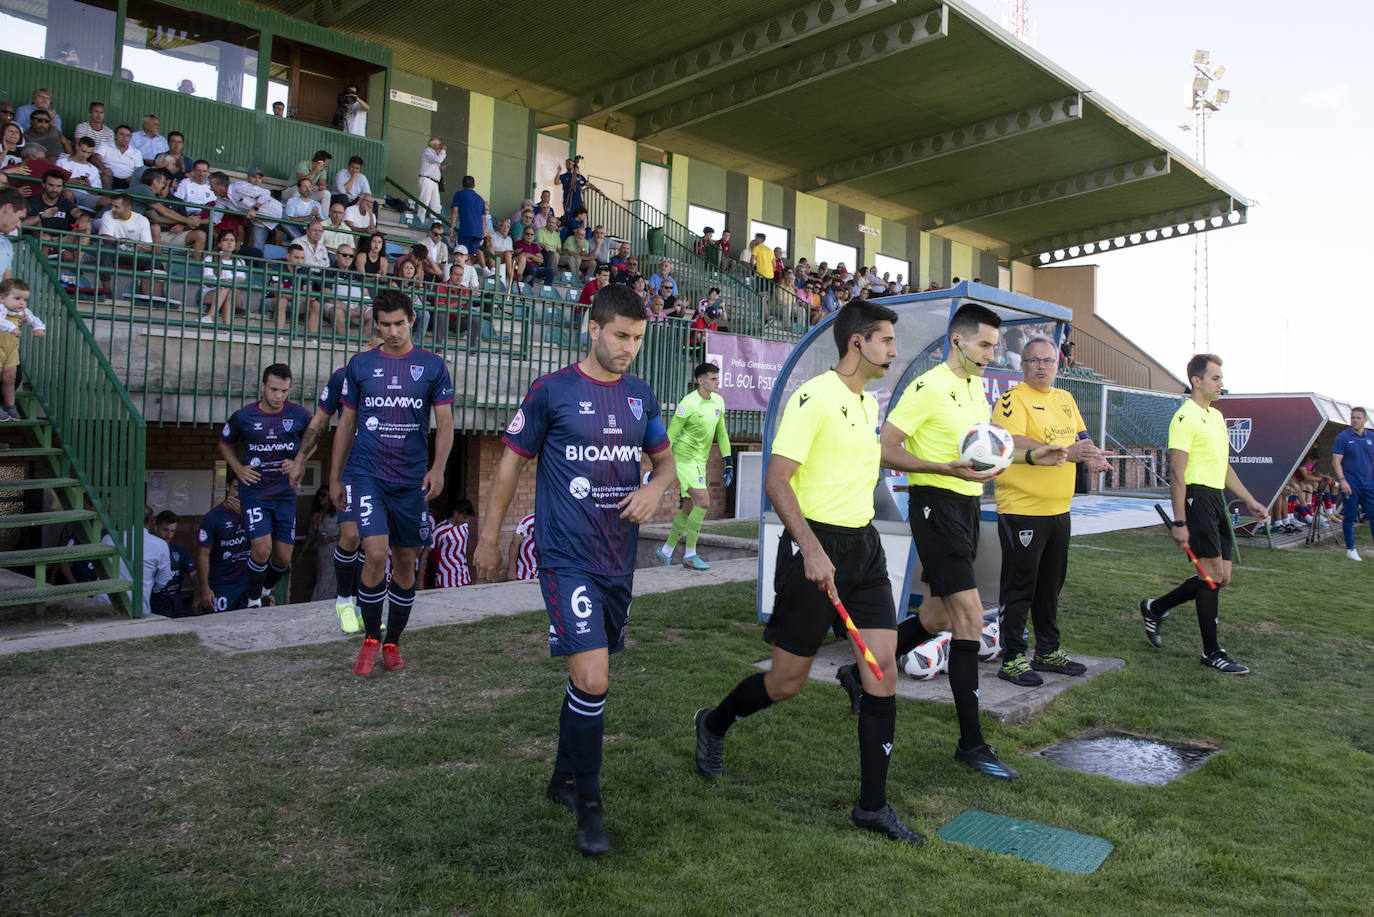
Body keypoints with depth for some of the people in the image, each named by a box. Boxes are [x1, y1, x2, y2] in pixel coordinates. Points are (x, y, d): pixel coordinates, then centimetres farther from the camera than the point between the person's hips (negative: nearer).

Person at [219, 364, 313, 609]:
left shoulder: (298, 415, -2)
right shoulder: (243, 416, -4)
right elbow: (225, 444, 15)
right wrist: (238, 468, 0)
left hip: (285, 494, 2)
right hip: (254, 491, -2)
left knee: (283, 557, 5)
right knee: (262, 549, -16)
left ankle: (266, 590, 36)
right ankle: (254, 601, 7)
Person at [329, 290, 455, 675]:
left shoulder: (432, 366, 3)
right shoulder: (360, 365, 6)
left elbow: (444, 423, 1)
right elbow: (346, 423, 12)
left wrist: (438, 468, -14)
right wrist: (335, 477, 11)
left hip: (412, 480, 1)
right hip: (367, 474, -1)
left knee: (406, 561, 8)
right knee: (375, 554, -14)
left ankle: (392, 643, 24)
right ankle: (370, 639, 6)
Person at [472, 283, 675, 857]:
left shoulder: (641, 395, 9)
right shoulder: (552, 391, -6)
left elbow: (664, 458, 19)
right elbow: (512, 462, 0)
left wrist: (654, 488, -4)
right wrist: (489, 537, 3)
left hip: (619, 559, 6)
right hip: (567, 558, -5)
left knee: (590, 677, 16)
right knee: (592, 679, -13)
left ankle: (564, 778, 37)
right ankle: (588, 805, 6)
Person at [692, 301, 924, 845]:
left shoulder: (870, 403, 13)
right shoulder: (813, 398, -14)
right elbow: (776, 480, -20)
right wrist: (812, 551, -26)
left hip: (863, 546, 8)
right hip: (814, 545, -8)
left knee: (883, 671, 1)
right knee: (787, 682, 3)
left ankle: (872, 805, 13)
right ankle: (713, 725, 34)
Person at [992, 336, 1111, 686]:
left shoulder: (1065, 399, 15)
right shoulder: (1013, 399, -10)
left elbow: (1080, 437, 19)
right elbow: (1015, 444, -23)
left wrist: (1090, 455, -4)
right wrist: (1066, 453, -28)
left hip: (1058, 509, 8)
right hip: (1022, 509, -8)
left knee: (1051, 584, 16)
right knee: (1019, 585, -2)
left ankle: (1048, 651, 29)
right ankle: (1012, 658, 6)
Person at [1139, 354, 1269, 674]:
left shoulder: (1217, 416, 18)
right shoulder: (1186, 417, -11)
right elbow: (1177, 473, -16)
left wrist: (1250, 501, 22)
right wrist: (1179, 522, -20)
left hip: (1216, 499, 9)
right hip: (1196, 497, -9)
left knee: (1221, 577, 8)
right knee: (1213, 573, -6)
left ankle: (1155, 608, 23)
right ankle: (1212, 652, 5)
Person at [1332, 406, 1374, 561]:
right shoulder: (1343, 437, -3)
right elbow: (1336, 461, -6)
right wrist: (1342, 480, -15)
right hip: (1350, 485, -3)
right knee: (1349, 517, 3)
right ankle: (1350, 549, 14)